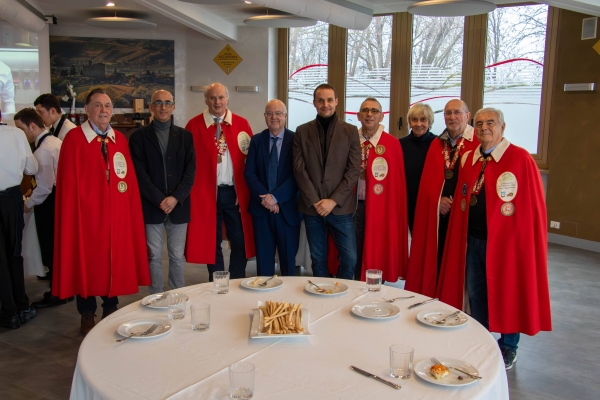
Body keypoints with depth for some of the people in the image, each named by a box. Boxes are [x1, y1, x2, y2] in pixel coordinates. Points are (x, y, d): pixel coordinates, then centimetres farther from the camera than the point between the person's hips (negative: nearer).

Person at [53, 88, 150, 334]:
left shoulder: (120, 140, 8)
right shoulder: (74, 139, -6)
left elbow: (130, 179, 7)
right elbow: (68, 183, -8)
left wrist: (132, 210, 2)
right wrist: (72, 213, -11)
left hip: (116, 214, 4)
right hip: (86, 213, -4)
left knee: (115, 260, 10)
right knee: (86, 262, 6)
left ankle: (110, 312, 27)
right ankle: (87, 316, 22)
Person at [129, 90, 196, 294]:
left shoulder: (185, 135, 9)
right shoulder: (139, 136, 4)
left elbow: (190, 171, 2)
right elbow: (140, 173, -4)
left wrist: (176, 198, -10)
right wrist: (159, 200, -12)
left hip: (179, 206, 2)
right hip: (151, 206, -1)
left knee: (177, 256, 8)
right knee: (154, 256, 4)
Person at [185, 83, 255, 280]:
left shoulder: (242, 124, 4)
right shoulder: (194, 125, -1)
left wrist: (249, 188, -1)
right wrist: (190, 190, -6)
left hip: (235, 192, 1)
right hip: (206, 193, -1)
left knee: (240, 241, 6)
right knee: (212, 242, 10)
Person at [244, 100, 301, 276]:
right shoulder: (256, 140, 6)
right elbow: (249, 173, 1)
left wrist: (276, 197, -17)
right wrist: (264, 197, -13)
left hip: (287, 208, -2)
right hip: (261, 208, 2)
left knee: (288, 257, 8)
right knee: (263, 257, 9)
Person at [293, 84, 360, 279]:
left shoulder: (350, 131, 3)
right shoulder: (302, 131, 6)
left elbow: (353, 170, -3)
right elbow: (299, 169, 0)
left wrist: (334, 201, -11)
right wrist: (314, 201, -8)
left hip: (341, 207, -1)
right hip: (312, 207, 1)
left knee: (349, 259, -1)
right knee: (318, 259, 9)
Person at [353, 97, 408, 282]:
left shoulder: (392, 144, -6)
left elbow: (398, 182, -5)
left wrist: (396, 213, -6)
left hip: (380, 208, -3)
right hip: (354, 206, 3)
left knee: (378, 254, 7)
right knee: (355, 255, 12)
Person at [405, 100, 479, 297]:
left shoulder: (478, 143, -3)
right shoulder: (437, 144, 14)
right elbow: (427, 179, 11)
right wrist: (438, 200, -5)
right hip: (437, 213, 5)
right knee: (436, 259, 7)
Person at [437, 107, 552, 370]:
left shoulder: (521, 159, -10)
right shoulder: (469, 159, 8)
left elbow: (533, 205, -10)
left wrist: (523, 239, -11)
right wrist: (463, 235, 10)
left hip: (505, 239, -5)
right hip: (472, 238, 6)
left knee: (507, 294, 8)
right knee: (476, 294, 15)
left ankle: (508, 348, 28)